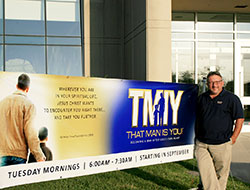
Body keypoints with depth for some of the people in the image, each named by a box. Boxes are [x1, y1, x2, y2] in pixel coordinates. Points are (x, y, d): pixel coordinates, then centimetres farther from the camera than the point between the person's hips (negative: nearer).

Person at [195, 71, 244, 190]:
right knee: (205, 172, -7)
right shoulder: (202, 98, 10)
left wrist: (233, 139, -4)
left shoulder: (231, 98, -2)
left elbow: (240, 119, -1)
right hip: (202, 143, 3)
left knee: (221, 174, 8)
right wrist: (197, 136, 15)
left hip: (222, 144, -3)